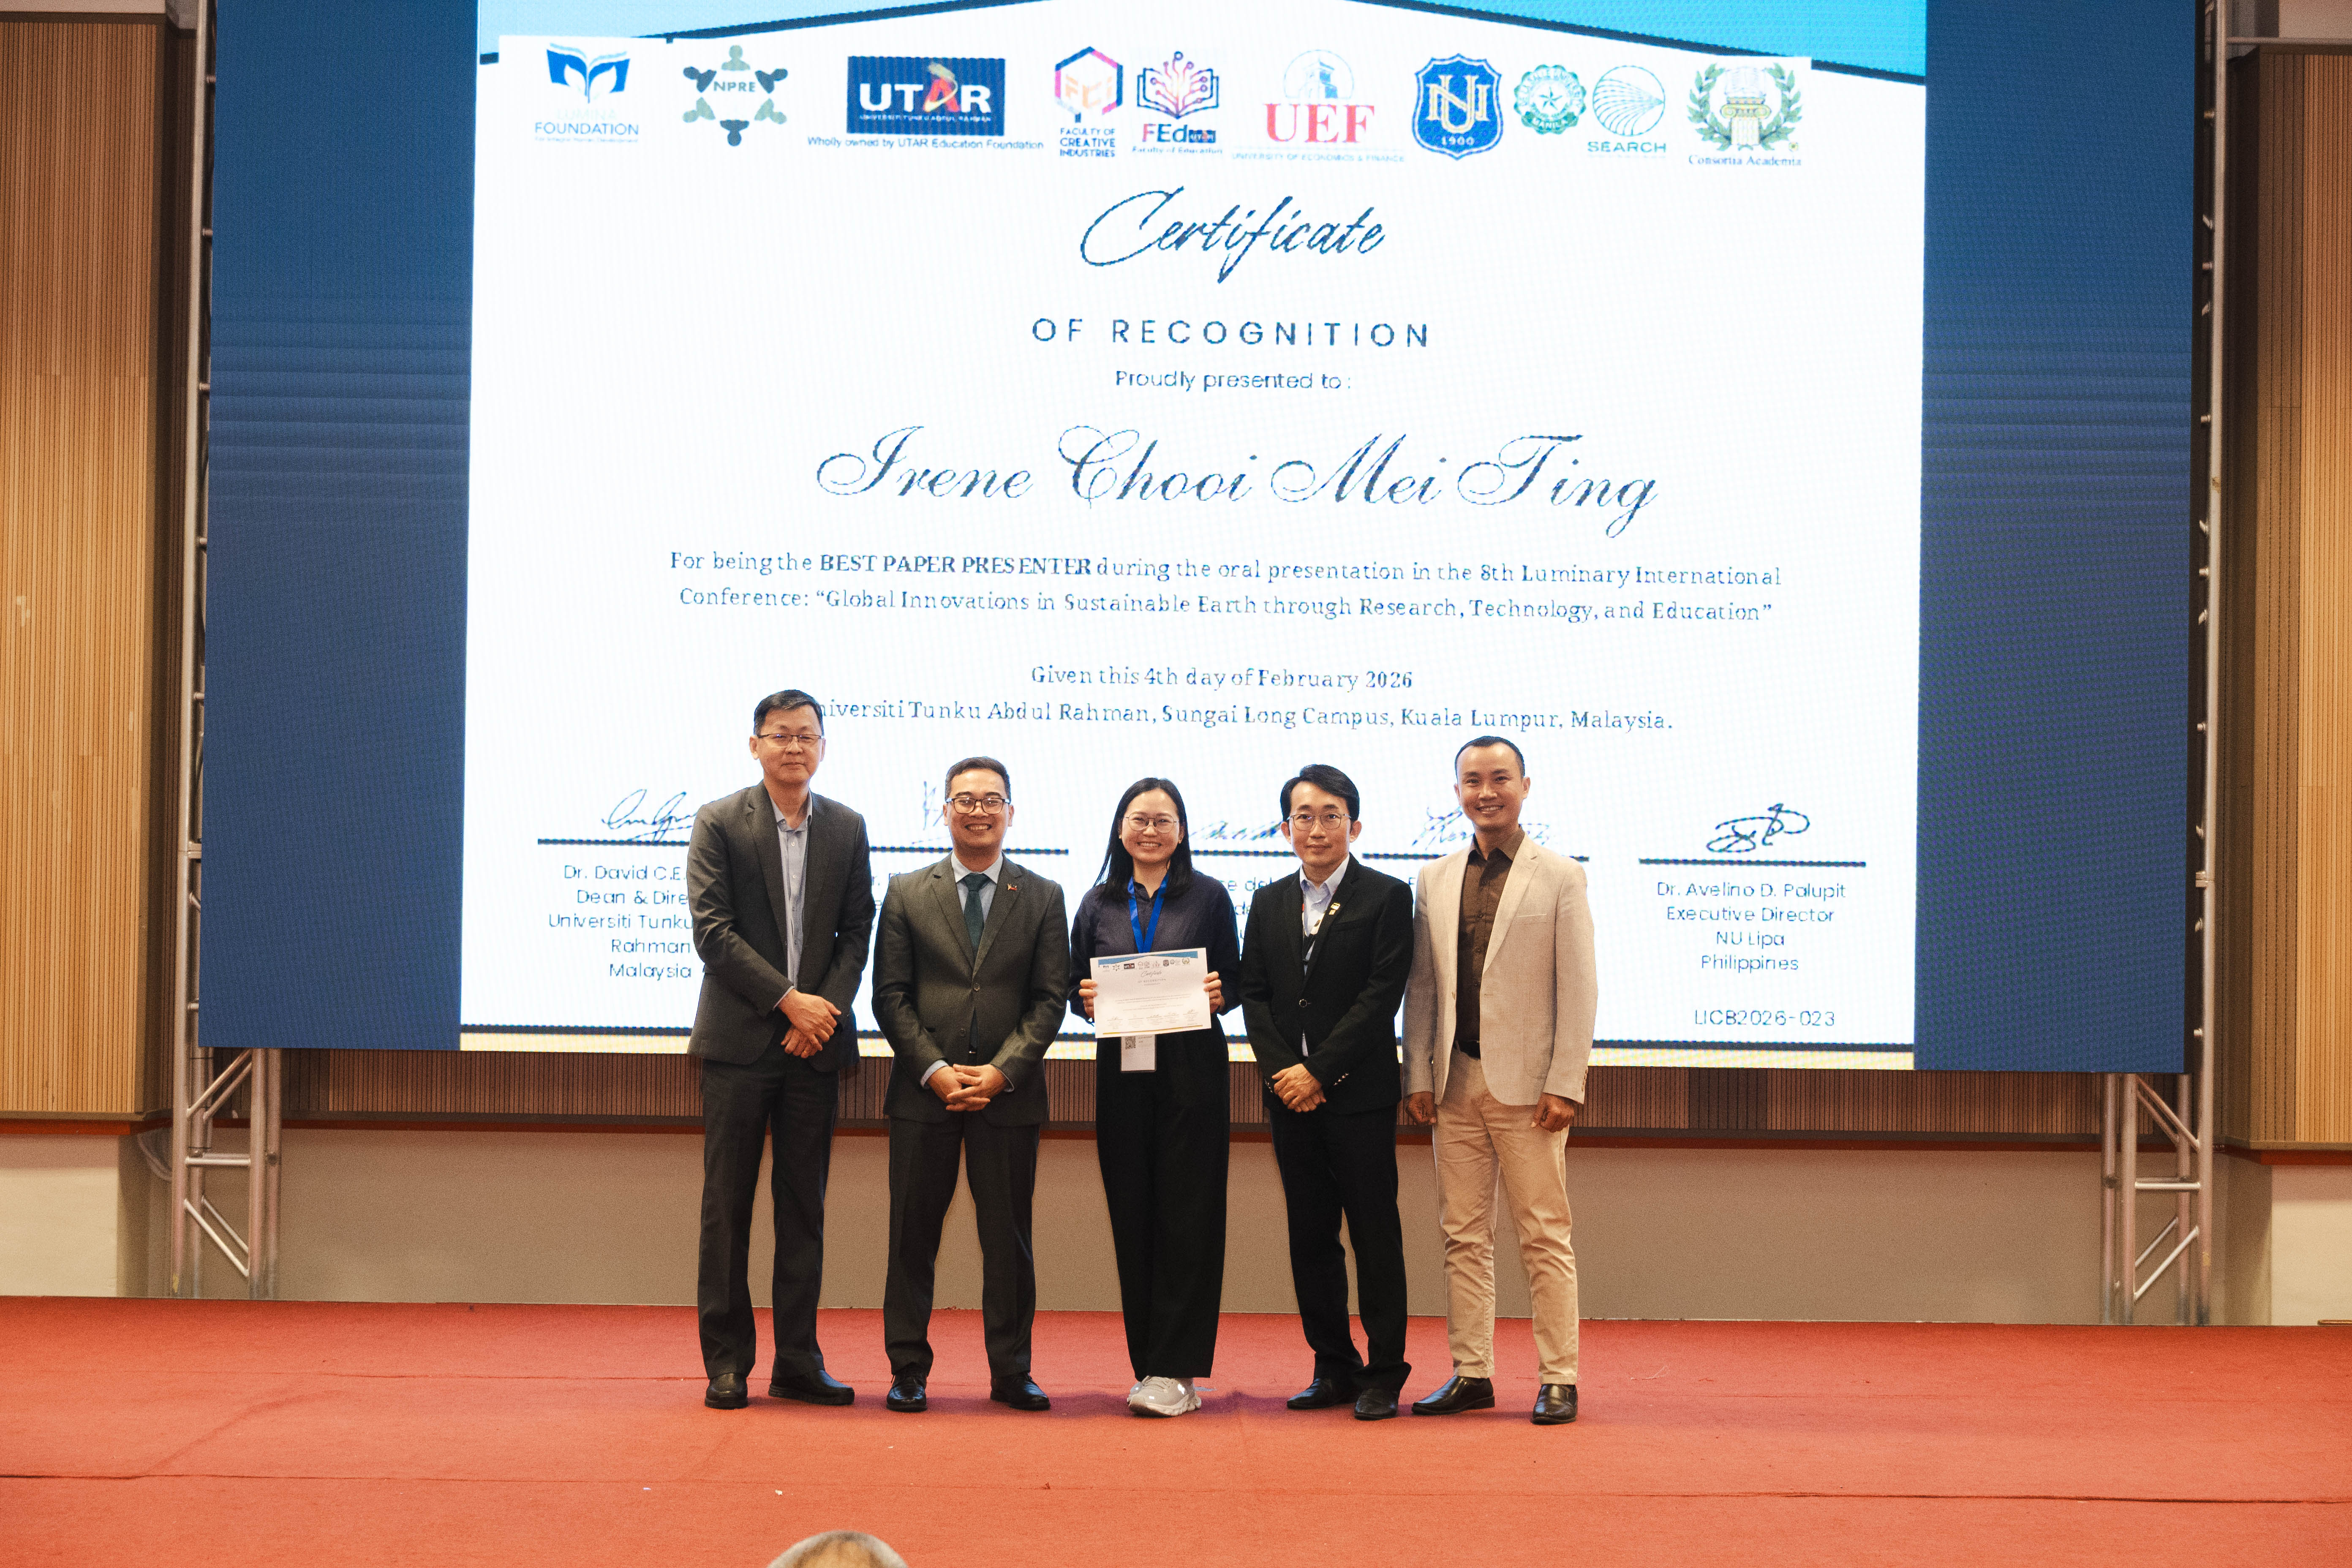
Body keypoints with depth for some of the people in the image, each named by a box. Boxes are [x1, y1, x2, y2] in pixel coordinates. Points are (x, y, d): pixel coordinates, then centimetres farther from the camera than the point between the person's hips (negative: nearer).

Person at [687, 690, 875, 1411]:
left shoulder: (847, 828, 10)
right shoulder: (719, 823, -1)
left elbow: (857, 931, 7)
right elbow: (712, 930, -8)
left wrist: (826, 1007, -9)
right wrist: (788, 999, -14)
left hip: (815, 1044, 3)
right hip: (738, 1039, -3)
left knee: (804, 1204, 6)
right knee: (728, 1203, 0)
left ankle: (798, 1360, 12)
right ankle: (727, 1362, 6)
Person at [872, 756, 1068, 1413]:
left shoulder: (1043, 898, 8)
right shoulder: (906, 894, 7)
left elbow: (1050, 998, 2)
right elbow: (890, 994, 3)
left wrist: (1002, 1071, -11)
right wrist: (935, 1070, -10)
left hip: (1010, 1093, 0)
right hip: (924, 1091, 0)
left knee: (1009, 1236, 4)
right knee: (913, 1234, 3)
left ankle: (1011, 1371, 12)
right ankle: (909, 1370, 10)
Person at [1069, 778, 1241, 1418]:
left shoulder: (1208, 897, 6)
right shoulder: (1099, 903, 12)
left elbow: (1235, 982, 6)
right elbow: (1076, 983, 13)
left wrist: (1219, 995, -15)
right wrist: (1087, 999, -8)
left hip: (1192, 1066, -3)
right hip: (1122, 1069, 3)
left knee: (1187, 1214, -6)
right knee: (1133, 1215, 3)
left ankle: (1176, 1370, -6)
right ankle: (1150, 1365, 10)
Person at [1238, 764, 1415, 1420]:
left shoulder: (1387, 897, -2)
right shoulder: (1269, 903, 13)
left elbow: (1382, 995, -9)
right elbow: (1254, 995, 9)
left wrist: (1319, 1071, -13)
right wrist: (1281, 1071, -6)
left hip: (1360, 1094, -5)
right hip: (1290, 1094, 5)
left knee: (1375, 1236, -2)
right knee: (1310, 1236, 8)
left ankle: (1384, 1374, 5)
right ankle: (1334, 1369, 17)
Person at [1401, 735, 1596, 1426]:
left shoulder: (1560, 877, 0)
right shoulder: (1435, 880, 11)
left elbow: (1579, 989, -4)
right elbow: (1421, 986, 13)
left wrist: (1565, 1085, -10)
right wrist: (1418, 1076, 5)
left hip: (1527, 1084, -4)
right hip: (1456, 1083, 4)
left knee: (1544, 1234, -1)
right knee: (1464, 1236, 6)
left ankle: (1558, 1380, 4)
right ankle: (1471, 1374, 12)